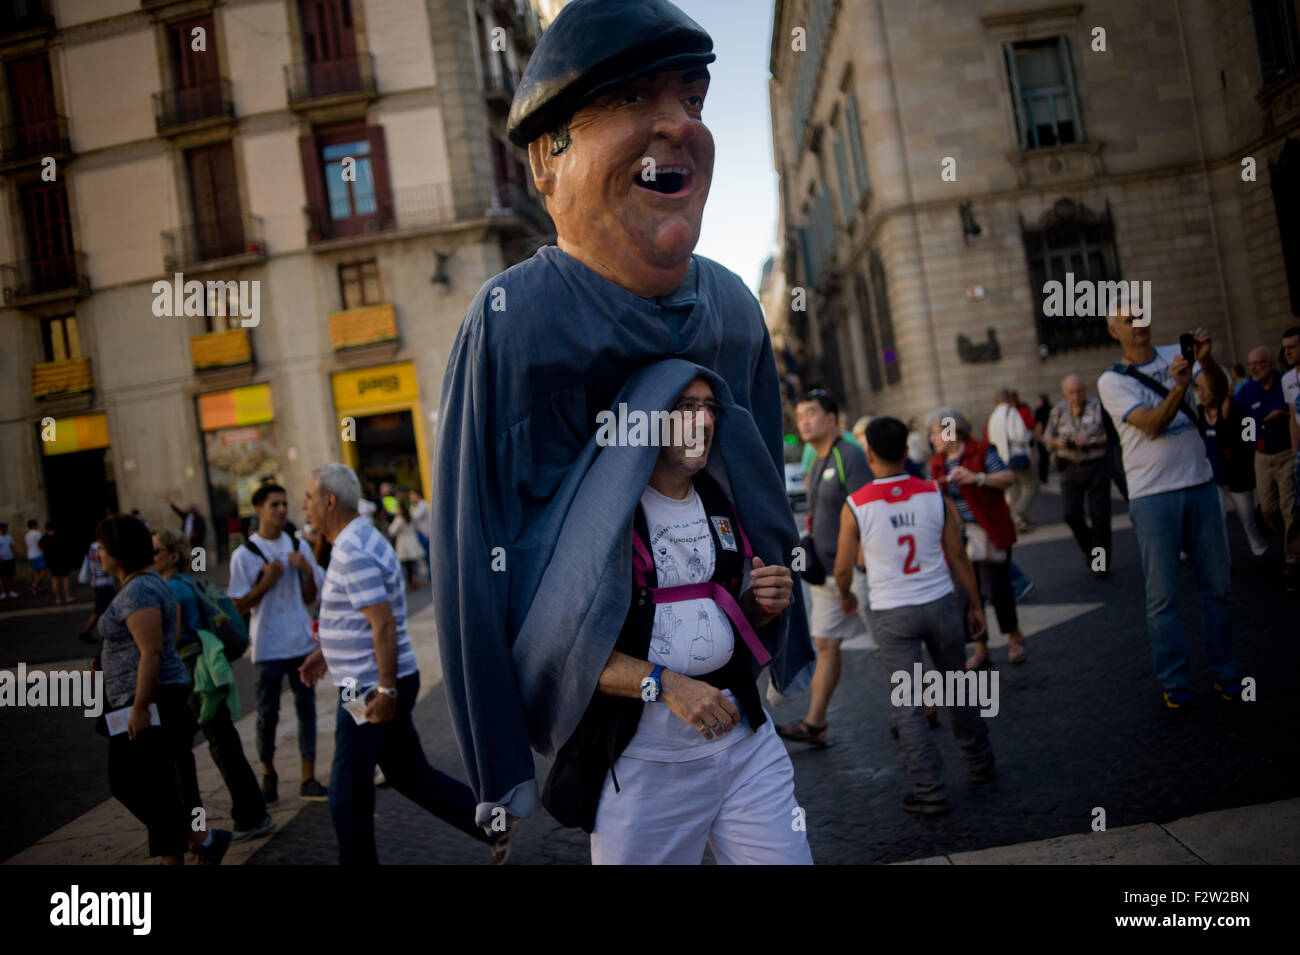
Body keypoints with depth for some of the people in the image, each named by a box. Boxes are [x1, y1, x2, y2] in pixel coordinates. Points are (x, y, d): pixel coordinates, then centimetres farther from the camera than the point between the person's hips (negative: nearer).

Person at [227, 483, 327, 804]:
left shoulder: (299, 548, 5)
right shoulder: (244, 555, -6)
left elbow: (310, 598, 9)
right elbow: (239, 606, -5)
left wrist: (308, 571, -9)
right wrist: (267, 581, -17)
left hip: (301, 642, 3)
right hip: (268, 647, -3)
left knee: (306, 707, 4)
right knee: (268, 712, 4)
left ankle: (308, 778, 10)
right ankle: (268, 772, 25)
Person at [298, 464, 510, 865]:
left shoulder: (352, 553, -20)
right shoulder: (360, 540, 12)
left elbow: (384, 624, -25)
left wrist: (386, 691, -25)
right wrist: (326, 652, 22)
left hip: (371, 690, -10)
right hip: (377, 685, 10)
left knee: (348, 794, 4)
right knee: (409, 774, 17)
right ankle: (494, 827, 20)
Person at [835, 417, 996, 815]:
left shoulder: (855, 506, -11)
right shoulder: (935, 495, -5)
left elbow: (843, 568, -1)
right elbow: (958, 557, 0)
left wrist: (846, 596, 20)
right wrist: (975, 605, 11)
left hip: (892, 613, -3)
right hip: (940, 603, 3)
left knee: (906, 705, 5)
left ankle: (929, 791, 8)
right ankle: (980, 766, 35)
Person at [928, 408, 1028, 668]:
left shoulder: (981, 451, -5)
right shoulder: (936, 463, 11)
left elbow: (1008, 478, -9)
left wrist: (978, 478, -22)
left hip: (989, 534, -5)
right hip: (958, 537, 5)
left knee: (995, 587, -6)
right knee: (968, 592, 4)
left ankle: (1015, 637, 17)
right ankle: (981, 649, 15)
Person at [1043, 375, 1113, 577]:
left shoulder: (1098, 407, -5)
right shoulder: (1059, 410, 6)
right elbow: (1047, 438, 14)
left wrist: (1091, 442, -18)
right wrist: (1058, 443, -7)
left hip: (1097, 467, -2)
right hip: (1070, 468, 3)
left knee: (1099, 515, -1)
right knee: (1071, 513, -8)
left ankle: (1101, 562, 13)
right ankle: (1089, 548, 20)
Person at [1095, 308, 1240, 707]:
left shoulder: (1176, 355, 9)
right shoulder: (1111, 380, -2)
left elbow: (1220, 390, -5)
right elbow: (1152, 424, -15)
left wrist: (1206, 360, -23)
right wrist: (1179, 386, -30)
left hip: (1200, 484, 3)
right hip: (1153, 495, -3)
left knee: (1218, 586, 9)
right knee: (1162, 595, 0)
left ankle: (1224, 673, 21)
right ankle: (1174, 682, 11)